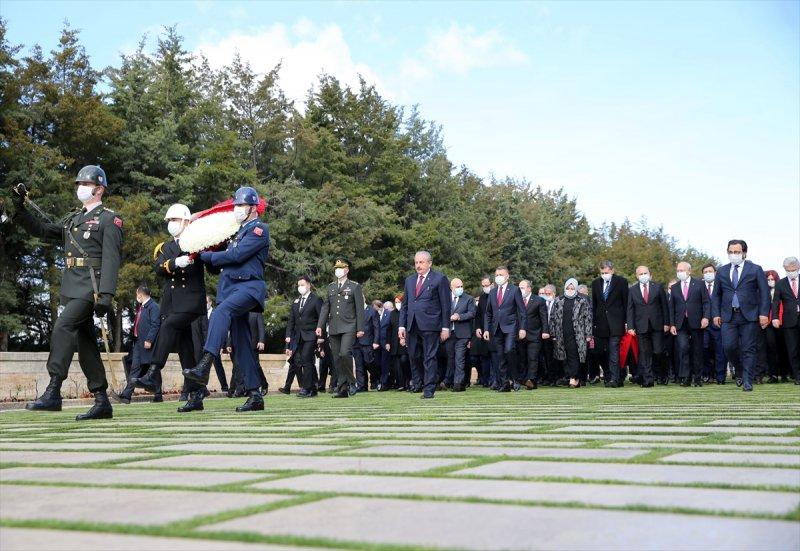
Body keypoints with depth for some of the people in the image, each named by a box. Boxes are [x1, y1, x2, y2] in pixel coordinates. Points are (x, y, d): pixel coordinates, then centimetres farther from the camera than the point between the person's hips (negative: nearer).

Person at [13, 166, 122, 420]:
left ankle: (53, 392, -23)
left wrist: (106, 295, -20)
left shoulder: (109, 219, -2)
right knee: (85, 342, 6)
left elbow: (111, 259, -12)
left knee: (62, 326, -23)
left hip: (91, 287, -8)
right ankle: (102, 402, 9)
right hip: (73, 287, 8)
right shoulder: (72, 218, 20)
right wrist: (20, 208, 12)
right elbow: (42, 231, 26)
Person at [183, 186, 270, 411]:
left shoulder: (259, 229, -2)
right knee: (241, 344, 7)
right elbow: (220, 264, 24)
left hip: (249, 287, -9)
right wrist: (211, 261, 4)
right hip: (232, 287, 9)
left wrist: (207, 256, -4)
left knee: (221, 311, -36)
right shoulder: (239, 231, 25)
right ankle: (255, 395, 11)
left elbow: (236, 256, -14)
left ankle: (204, 367, -49)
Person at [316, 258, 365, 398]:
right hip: (333, 328, 5)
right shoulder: (330, 288, 16)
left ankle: (351, 382, -5)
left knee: (345, 353, -22)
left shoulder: (355, 287, 3)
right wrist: (320, 326, 4)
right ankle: (342, 388, 8)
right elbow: (325, 307, 14)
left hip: (349, 327, -5)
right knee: (337, 359, 3)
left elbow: (359, 309, -1)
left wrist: (360, 328, -7)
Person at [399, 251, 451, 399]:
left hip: (430, 325, -5)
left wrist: (445, 327, -7)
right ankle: (417, 383, 27)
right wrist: (402, 325, 8)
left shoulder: (439, 279, 0)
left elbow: (445, 305, -3)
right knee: (414, 357, 10)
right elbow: (405, 305, 17)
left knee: (430, 358, -2)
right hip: (412, 326, 5)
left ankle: (429, 389, 2)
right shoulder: (409, 280, 16)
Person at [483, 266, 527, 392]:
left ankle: (514, 378, -6)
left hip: (510, 327, -5)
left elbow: (522, 310, -1)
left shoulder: (514, 290, 2)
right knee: (500, 356, 3)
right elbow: (488, 313, 17)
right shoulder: (492, 292, 15)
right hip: (496, 328, 5)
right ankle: (504, 384, 8)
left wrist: (522, 328, -8)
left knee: (509, 350, -22)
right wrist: (486, 329, 9)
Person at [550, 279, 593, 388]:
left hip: (576, 334, -3)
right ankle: (575, 379, 10)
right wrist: (553, 334, 8)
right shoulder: (558, 301, 13)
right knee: (566, 357, 3)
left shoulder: (583, 301, 4)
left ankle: (573, 378, -9)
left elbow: (588, 318, 1)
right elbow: (553, 318, 13)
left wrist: (588, 334, -5)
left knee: (573, 355, -11)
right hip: (562, 336, 4)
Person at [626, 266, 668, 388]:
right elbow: (630, 309, 6)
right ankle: (647, 380, 3)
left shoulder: (658, 287, 6)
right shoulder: (632, 290, 7)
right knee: (644, 354, 0)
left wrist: (666, 323, 1)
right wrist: (630, 326, -3)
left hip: (657, 325, -1)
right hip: (641, 326, 1)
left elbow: (664, 306, 6)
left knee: (658, 352, -4)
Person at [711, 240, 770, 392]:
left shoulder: (755, 269, 3)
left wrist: (764, 314, -9)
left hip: (749, 316, -2)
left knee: (749, 349, -2)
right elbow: (716, 295, 15)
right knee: (729, 347, -6)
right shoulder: (721, 271, 12)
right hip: (728, 316, 2)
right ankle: (740, 371, 20)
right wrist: (716, 314, 4)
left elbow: (764, 293, 0)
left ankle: (747, 381, 4)